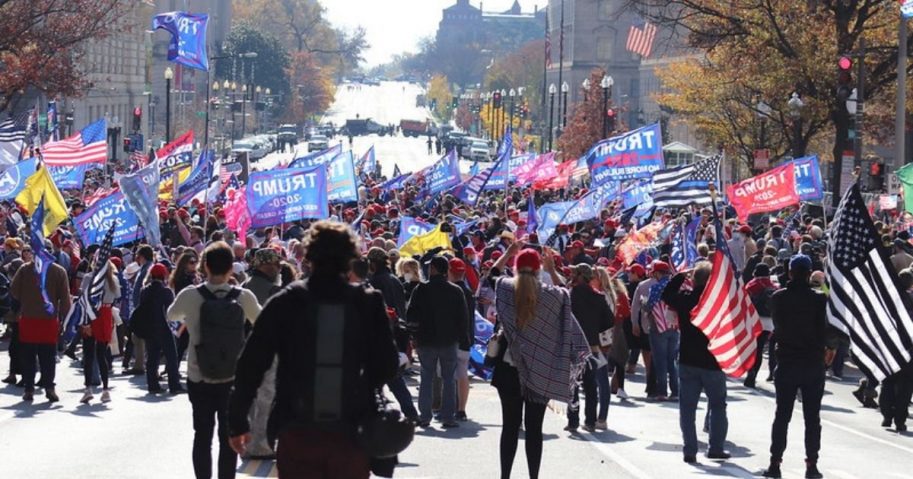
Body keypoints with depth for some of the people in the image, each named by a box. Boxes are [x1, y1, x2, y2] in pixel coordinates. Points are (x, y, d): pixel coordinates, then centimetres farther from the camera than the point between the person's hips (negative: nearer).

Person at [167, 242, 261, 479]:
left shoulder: (190, 296, -10)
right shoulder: (244, 297, -8)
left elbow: (171, 315, 12)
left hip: (199, 378, 0)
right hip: (232, 378, 0)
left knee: (202, 435, 10)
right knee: (228, 436, 7)